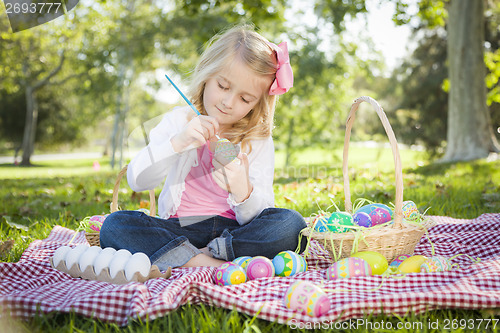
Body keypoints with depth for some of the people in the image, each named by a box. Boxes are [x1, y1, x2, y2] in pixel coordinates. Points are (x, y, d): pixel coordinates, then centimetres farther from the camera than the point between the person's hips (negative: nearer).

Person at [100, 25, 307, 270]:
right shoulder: (179, 121, 3)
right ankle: (206, 262, -28)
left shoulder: (259, 141, 1)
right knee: (114, 225, -24)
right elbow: (136, 181, -9)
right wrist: (178, 143, -24)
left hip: (232, 230, 0)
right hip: (179, 229, 1)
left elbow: (258, 220, -6)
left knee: (291, 224, -27)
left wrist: (243, 192, -29)